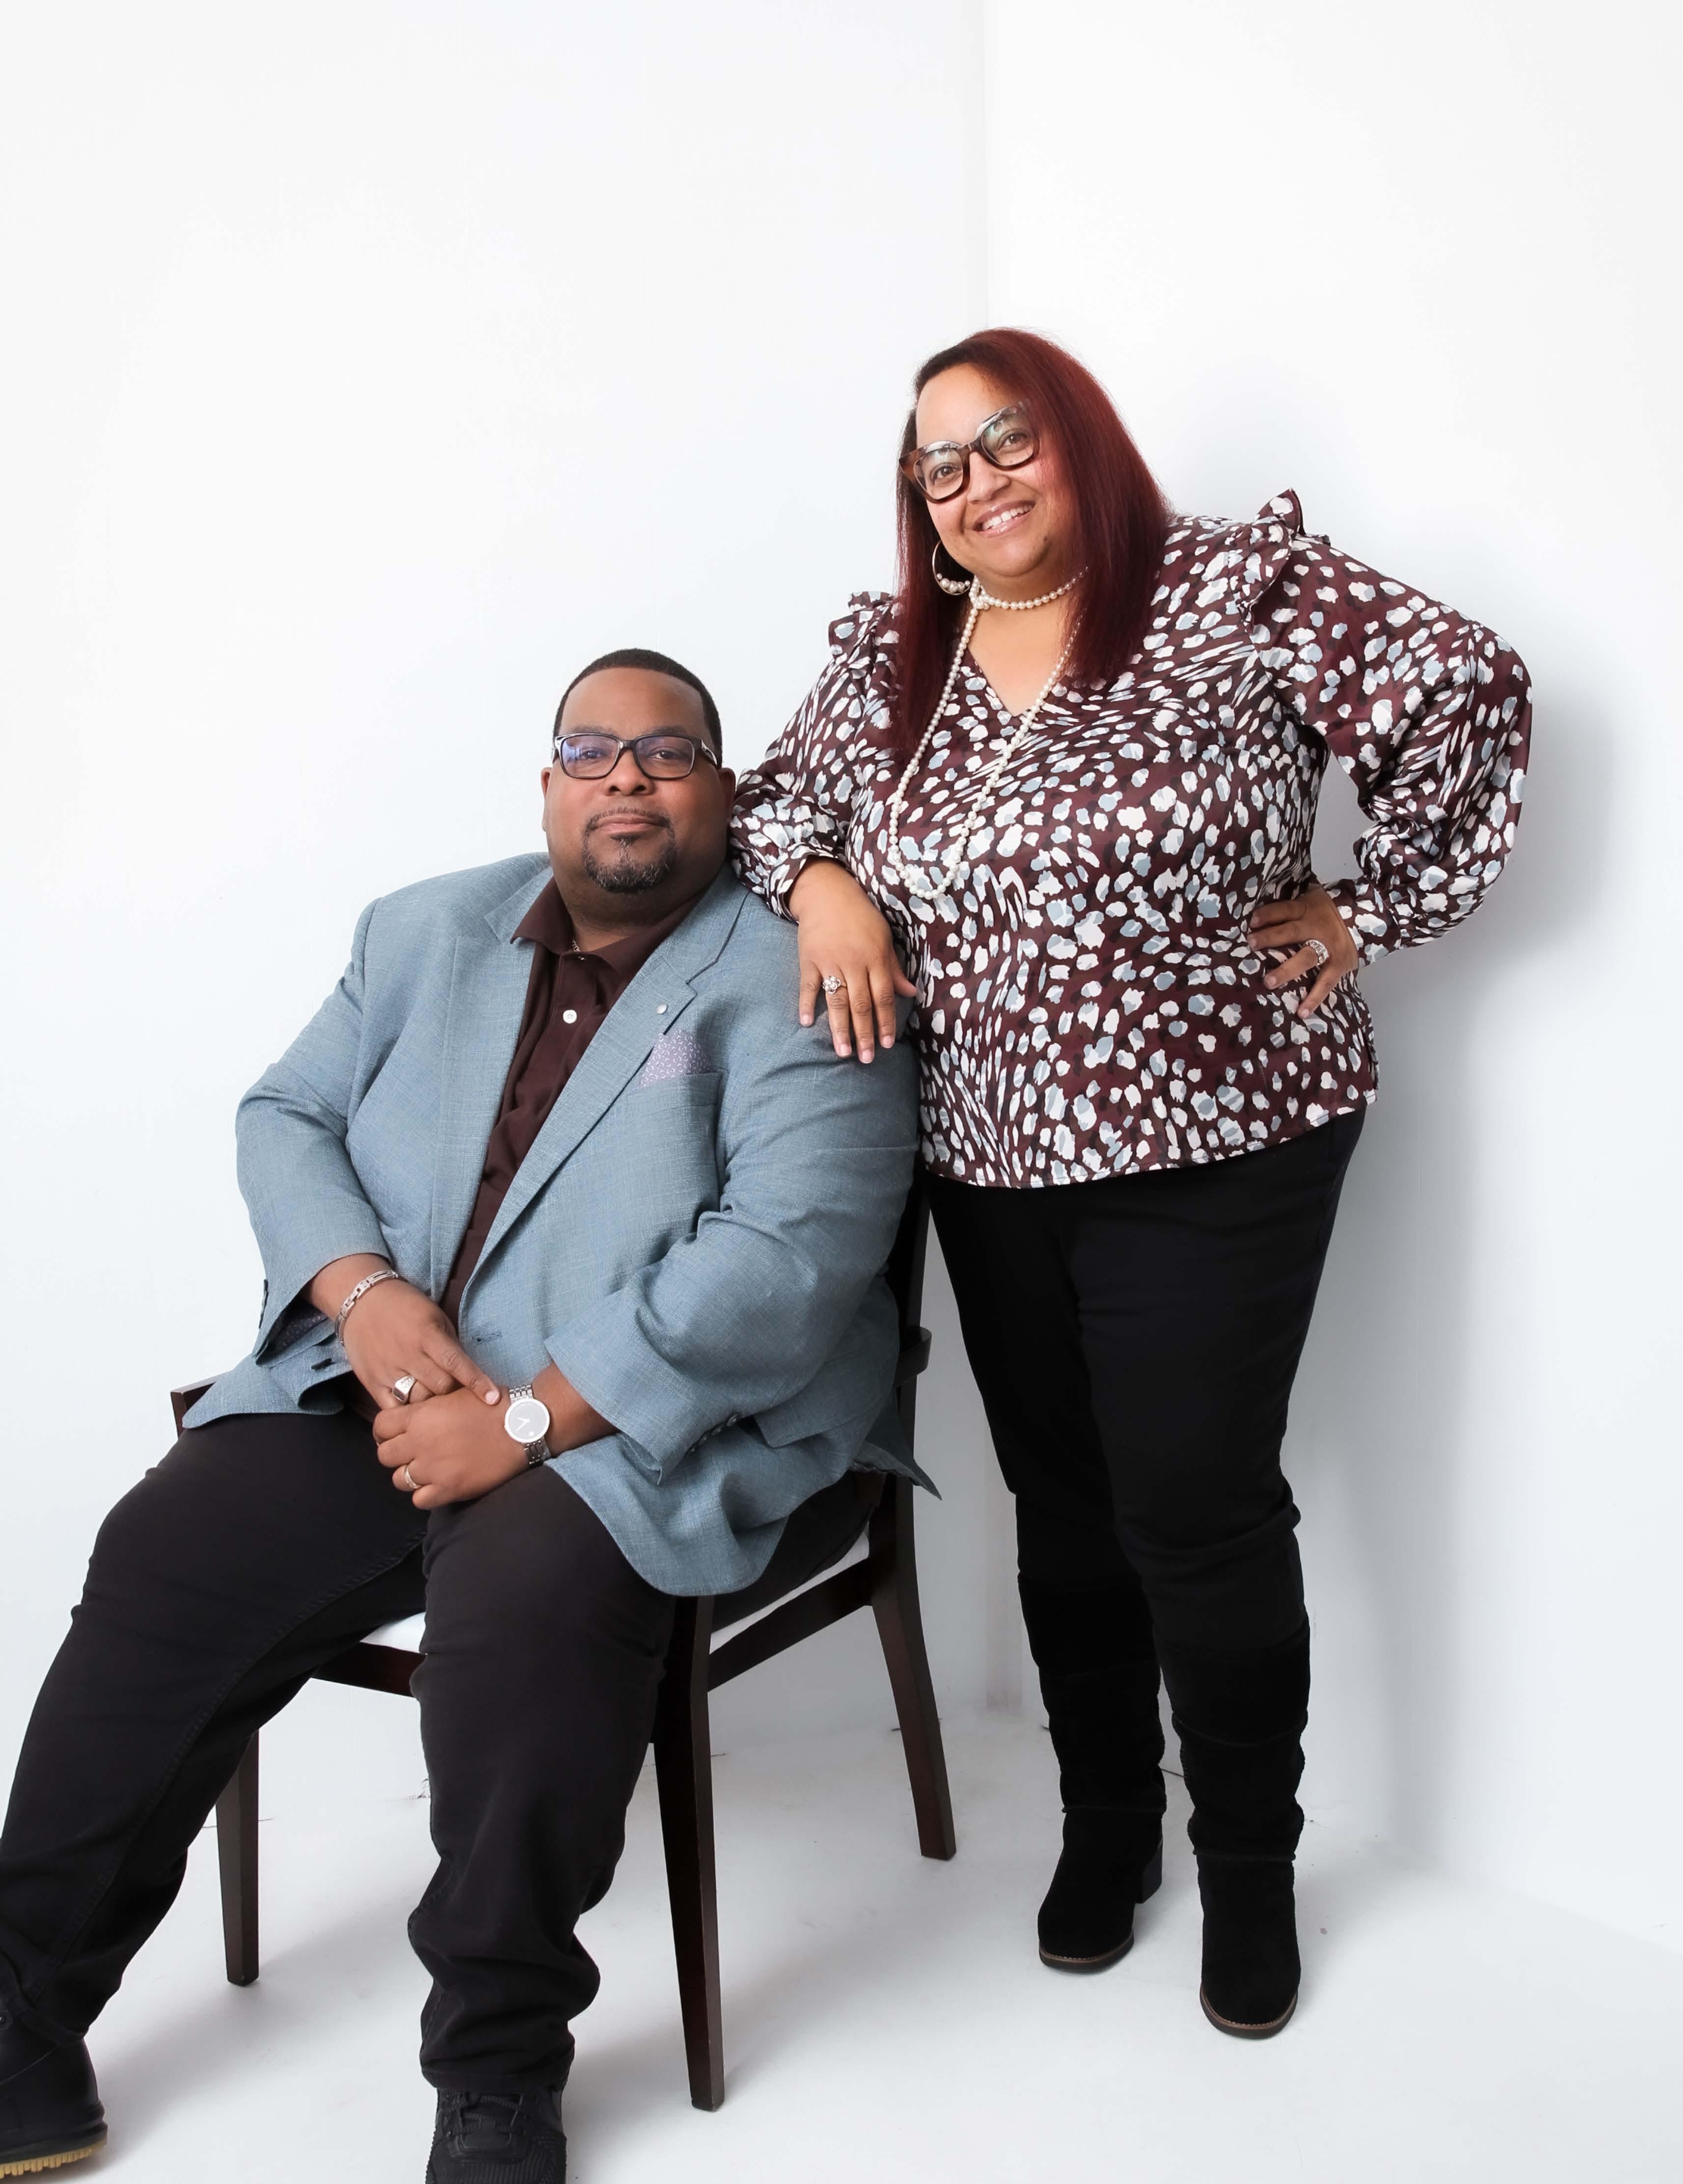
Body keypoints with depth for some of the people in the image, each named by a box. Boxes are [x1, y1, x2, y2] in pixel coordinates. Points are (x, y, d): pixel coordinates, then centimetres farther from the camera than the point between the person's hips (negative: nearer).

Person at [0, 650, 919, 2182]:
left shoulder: (793, 988, -6)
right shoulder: (426, 934, 14)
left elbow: (787, 1259, -18)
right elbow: (286, 1117, 12)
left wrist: (527, 1419, -21)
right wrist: (365, 1290, -9)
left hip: (651, 1429, -5)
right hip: (382, 1394, 5)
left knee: (525, 1596, -32)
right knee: (164, 1561, -13)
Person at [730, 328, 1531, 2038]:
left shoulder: (1238, 592, -7)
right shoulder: (890, 655, 8)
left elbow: (1467, 695, -7)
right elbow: (780, 792, 17)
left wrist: (1372, 911, -7)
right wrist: (816, 881, -5)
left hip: (1214, 1150, -4)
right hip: (991, 1160, 5)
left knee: (1199, 1508, -1)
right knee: (1061, 1499, 13)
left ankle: (1250, 1865, 21)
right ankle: (1105, 1819, 33)